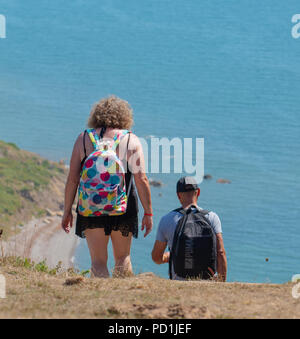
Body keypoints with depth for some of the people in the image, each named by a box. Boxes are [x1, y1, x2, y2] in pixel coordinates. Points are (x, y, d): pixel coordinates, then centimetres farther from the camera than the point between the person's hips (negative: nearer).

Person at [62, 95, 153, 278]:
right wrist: (148, 213, 0)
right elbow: (141, 179, -5)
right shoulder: (131, 140, 0)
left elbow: (73, 178, 1)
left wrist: (67, 211, 7)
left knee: (98, 261, 3)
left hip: (91, 206, 0)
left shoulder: (84, 139, 4)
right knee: (123, 257, 16)